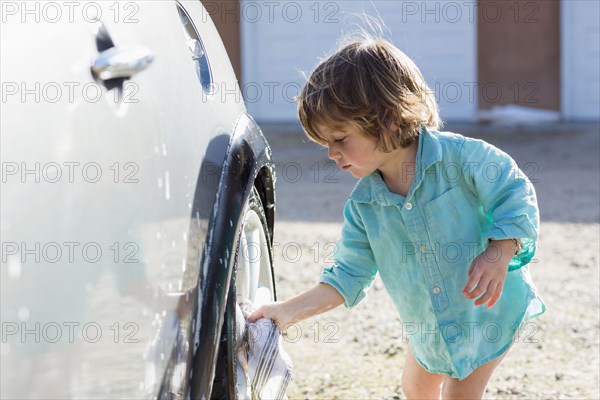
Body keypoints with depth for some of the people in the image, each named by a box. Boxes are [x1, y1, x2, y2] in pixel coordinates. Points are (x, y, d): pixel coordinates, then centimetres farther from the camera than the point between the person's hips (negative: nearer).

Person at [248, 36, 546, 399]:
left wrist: (499, 254, -35)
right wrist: (288, 311, -18)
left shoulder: (460, 157, -26)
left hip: (492, 306, -6)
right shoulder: (363, 204, -11)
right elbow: (350, 275, -7)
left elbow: (516, 197, -19)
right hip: (428, 324, 6)